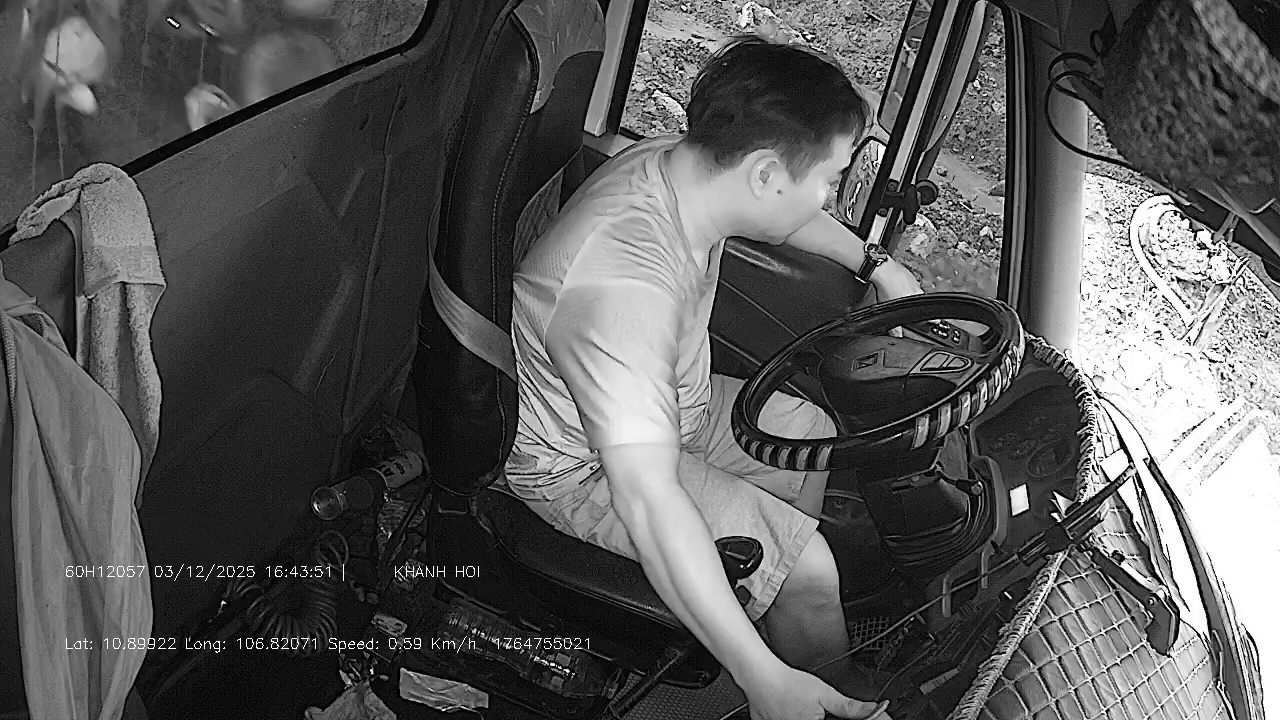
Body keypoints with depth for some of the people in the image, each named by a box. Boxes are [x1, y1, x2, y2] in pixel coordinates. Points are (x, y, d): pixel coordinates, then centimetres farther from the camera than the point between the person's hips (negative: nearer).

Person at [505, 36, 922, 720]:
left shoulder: (679, 161, -14)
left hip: (673, 402, 9)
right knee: (809, 567, -18)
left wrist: (874, 263, 18)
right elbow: (646, 498, -44)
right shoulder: (623, 290, -41)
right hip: (585, 469, -9)